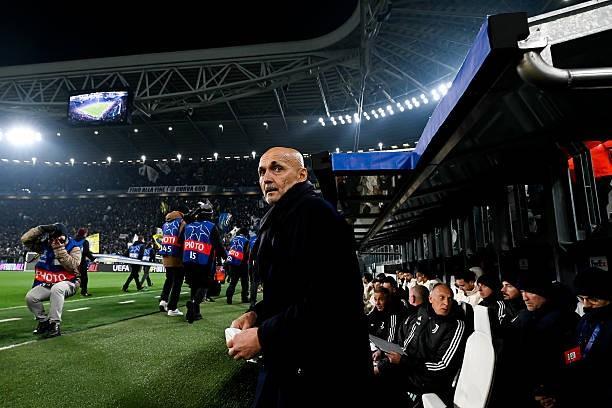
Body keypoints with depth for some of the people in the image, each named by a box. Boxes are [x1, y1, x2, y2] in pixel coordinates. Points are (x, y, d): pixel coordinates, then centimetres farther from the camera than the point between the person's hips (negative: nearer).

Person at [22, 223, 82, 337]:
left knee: (56, 288, -38)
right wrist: (42, 229, -17)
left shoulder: (74, 247, -9)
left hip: (67, 283, -5)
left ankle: (54, 324, -29)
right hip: (47, 284, 5)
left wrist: (60, 249, -26)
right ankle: (44, 320, 8)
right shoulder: (44, 244, 3)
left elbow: (72, 266, -23)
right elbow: (25, 239, -5)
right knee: (30, 297, -17)